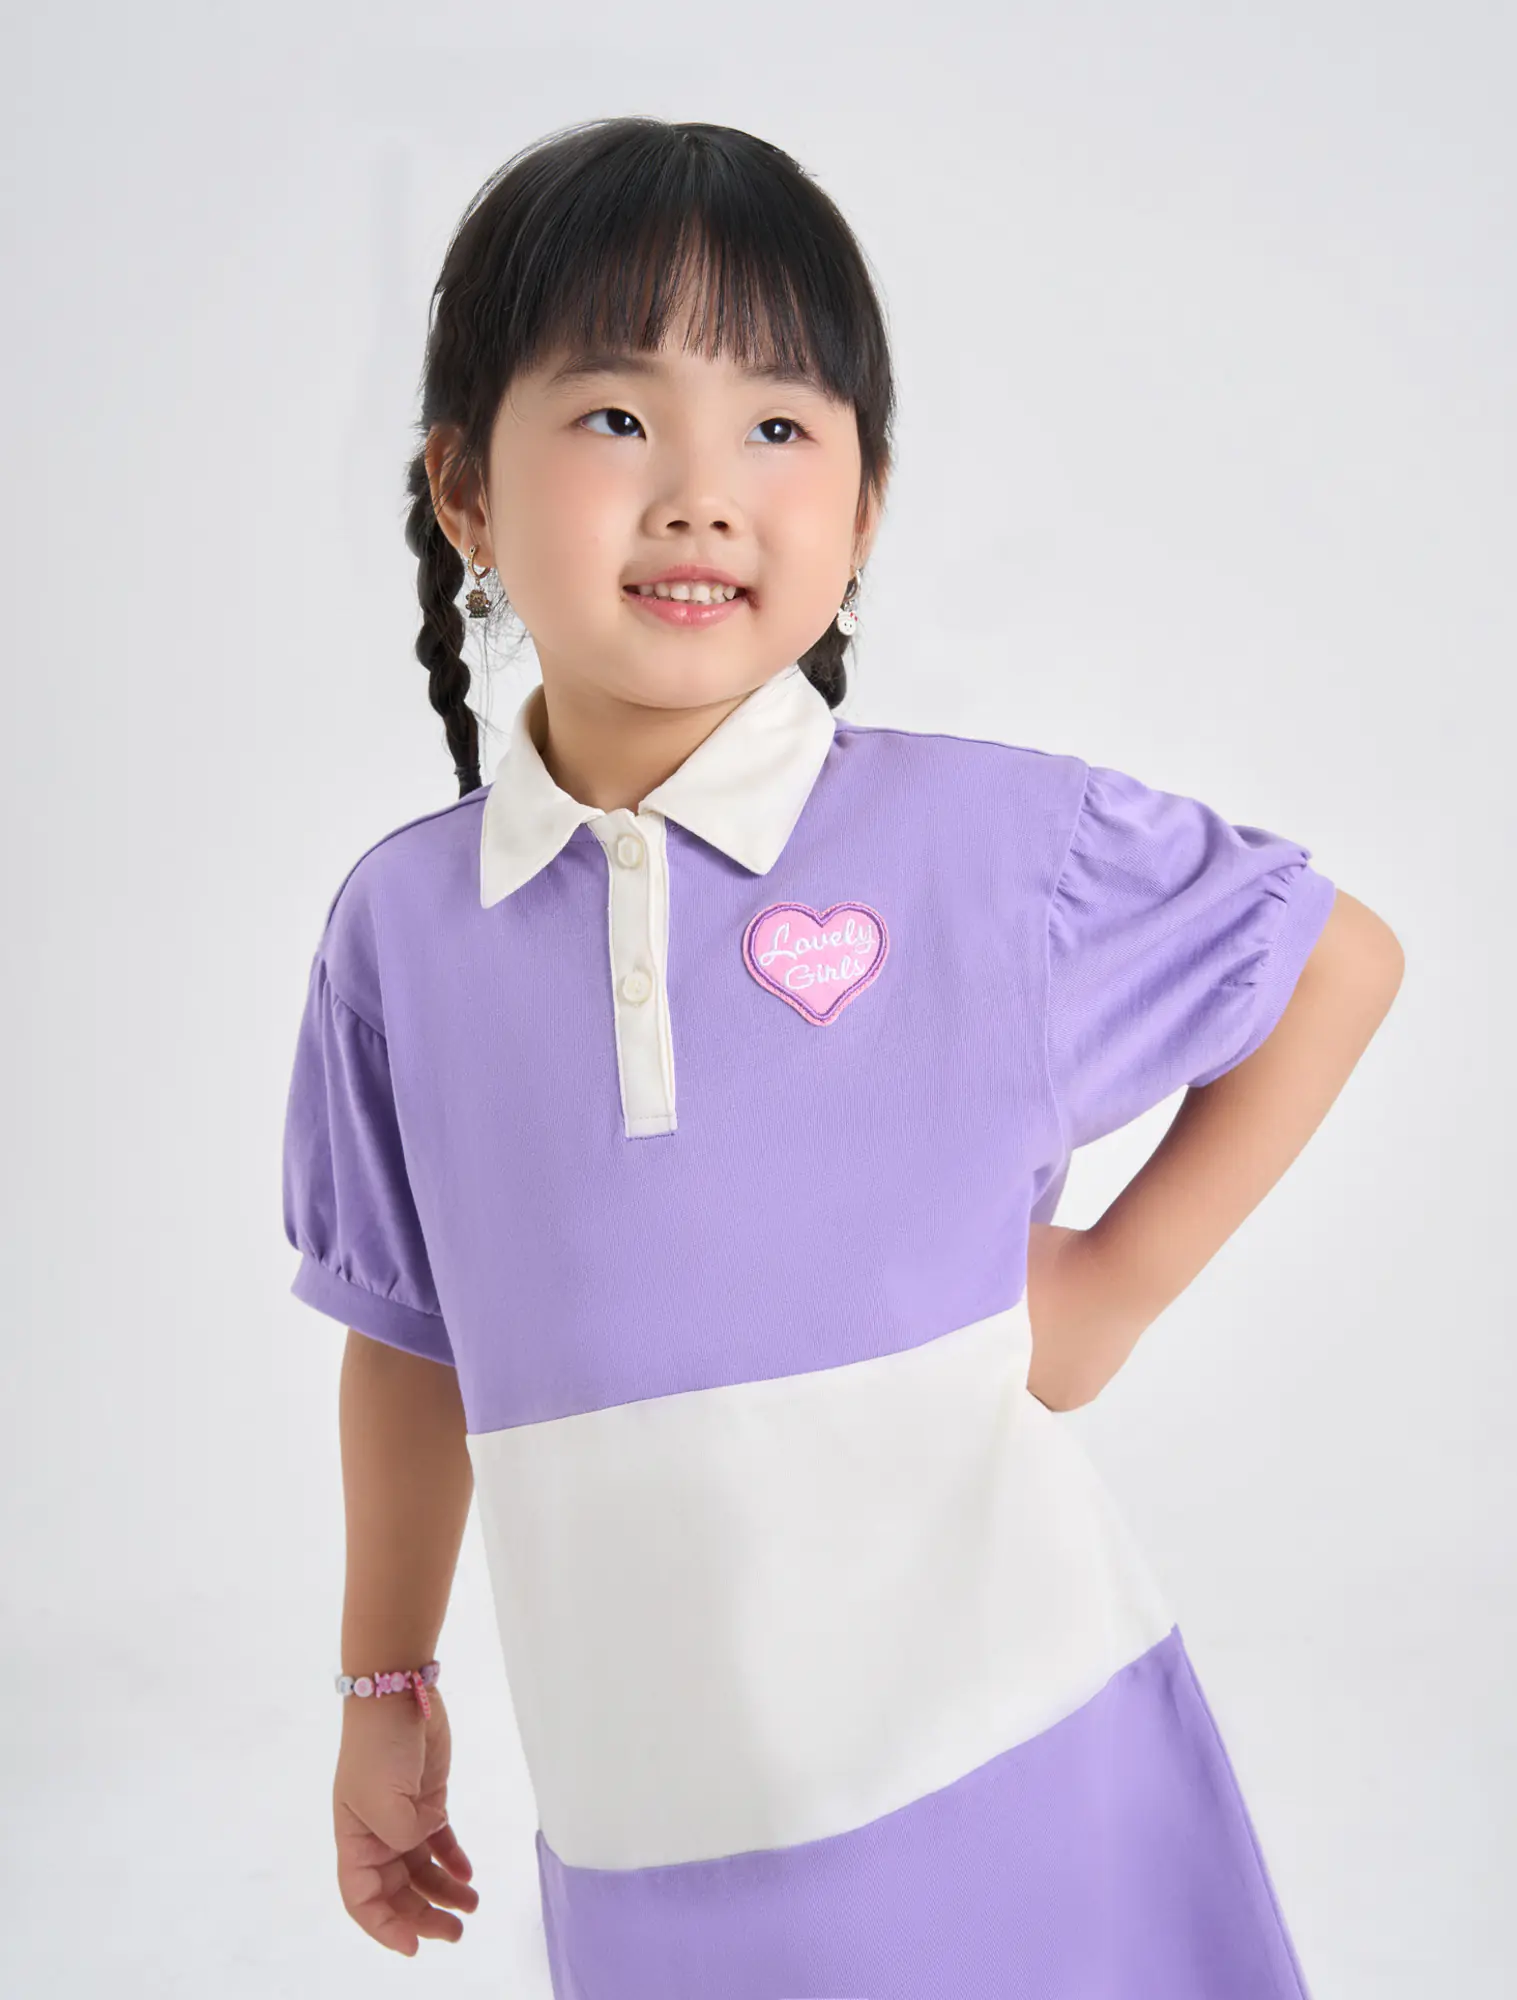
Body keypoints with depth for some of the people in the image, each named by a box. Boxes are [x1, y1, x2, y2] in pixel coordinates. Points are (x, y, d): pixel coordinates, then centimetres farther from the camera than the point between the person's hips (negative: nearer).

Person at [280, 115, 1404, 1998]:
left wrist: (1123, 1275, -4)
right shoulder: (402, 928, -1)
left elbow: (1340, 956, 3)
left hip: (1014, 1782, -2)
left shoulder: (994, 837, -10)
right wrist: (384, 1686, 17)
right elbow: (412, 1343, 10)